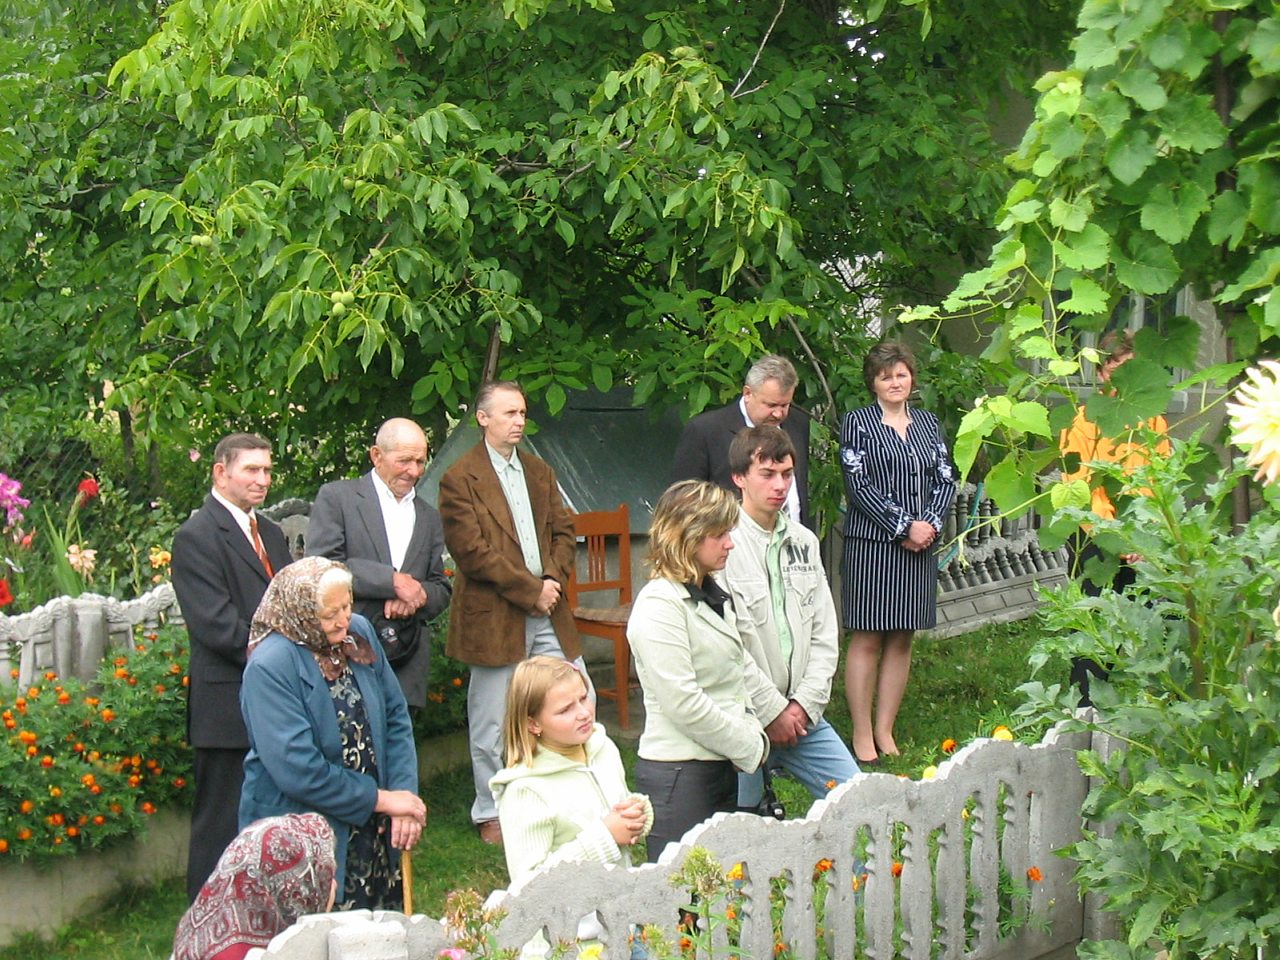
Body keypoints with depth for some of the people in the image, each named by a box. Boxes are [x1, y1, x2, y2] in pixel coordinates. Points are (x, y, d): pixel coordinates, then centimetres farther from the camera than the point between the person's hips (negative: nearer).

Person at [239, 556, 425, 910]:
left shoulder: (359, 633, 2)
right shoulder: (270, 666, -19)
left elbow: (395, 716, 6)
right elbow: (297, 769, -24)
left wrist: (405, 793, -8)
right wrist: (381, 799, -16)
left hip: (373, 832, 6)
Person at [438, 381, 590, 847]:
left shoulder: (539, 472, 15)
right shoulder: (460, 478, -7)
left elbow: (564, 531, 15)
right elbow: (472, 550, -13)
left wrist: (553, 580, -5)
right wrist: (530, 590, -13)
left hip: (548, 613, 6)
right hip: (494, 617, -6)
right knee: (492, 722, 2)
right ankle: (491, 816, 15)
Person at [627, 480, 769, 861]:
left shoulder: (713, 594, 13)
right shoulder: (658, 607, -16)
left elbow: (743, 666, 21)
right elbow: (683, 703, -21)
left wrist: (760, 728, 5)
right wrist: (750, 747, -13)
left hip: (721, 765, 9)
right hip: (679, 772, -9)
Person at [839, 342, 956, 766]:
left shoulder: (927, 422, 13)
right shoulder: (857, 422, -1)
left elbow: (946, 479, 11)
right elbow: (858, 486, -9)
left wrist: (930, 525, -7)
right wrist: (904, 526, -13)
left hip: (919, 545, 5)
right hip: (871, 543, -5)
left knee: (902, 638, 7)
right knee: (867, 639, -4)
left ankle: (885, 730, 14)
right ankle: (862, 734, 2)